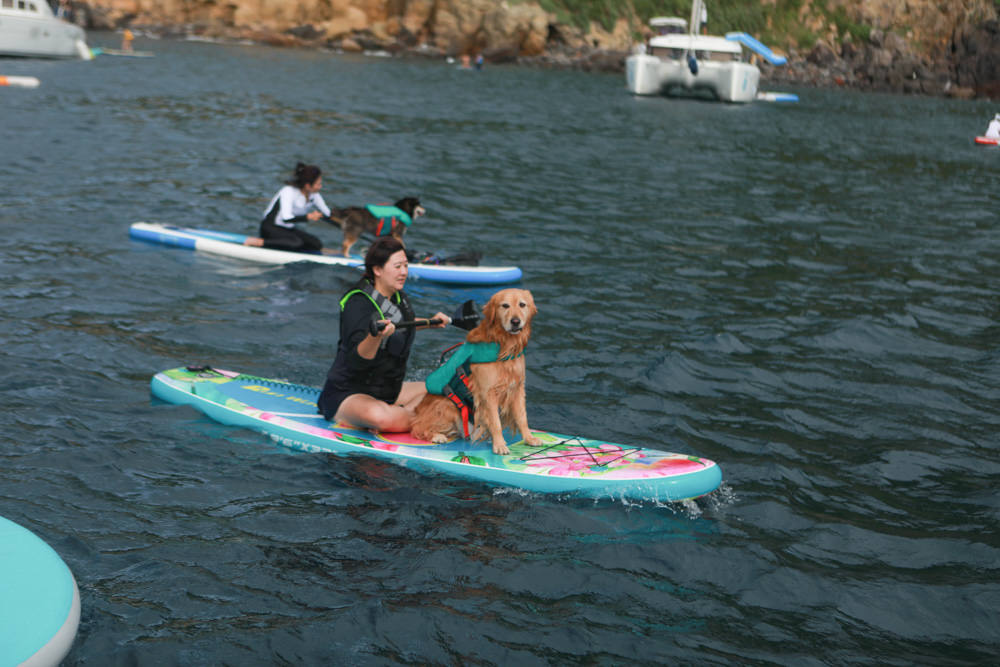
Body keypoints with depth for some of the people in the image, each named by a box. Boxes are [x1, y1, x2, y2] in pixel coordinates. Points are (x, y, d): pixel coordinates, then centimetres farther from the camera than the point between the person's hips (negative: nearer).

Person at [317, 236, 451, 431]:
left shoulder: (398, 296, 7)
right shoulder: (358, 303, -21)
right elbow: (357, 360, -32)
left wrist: (429, 323, 28)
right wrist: (376, 337, -48)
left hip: (388, 390, 10)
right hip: (347, 394, -9)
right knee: (382, 417, -42)